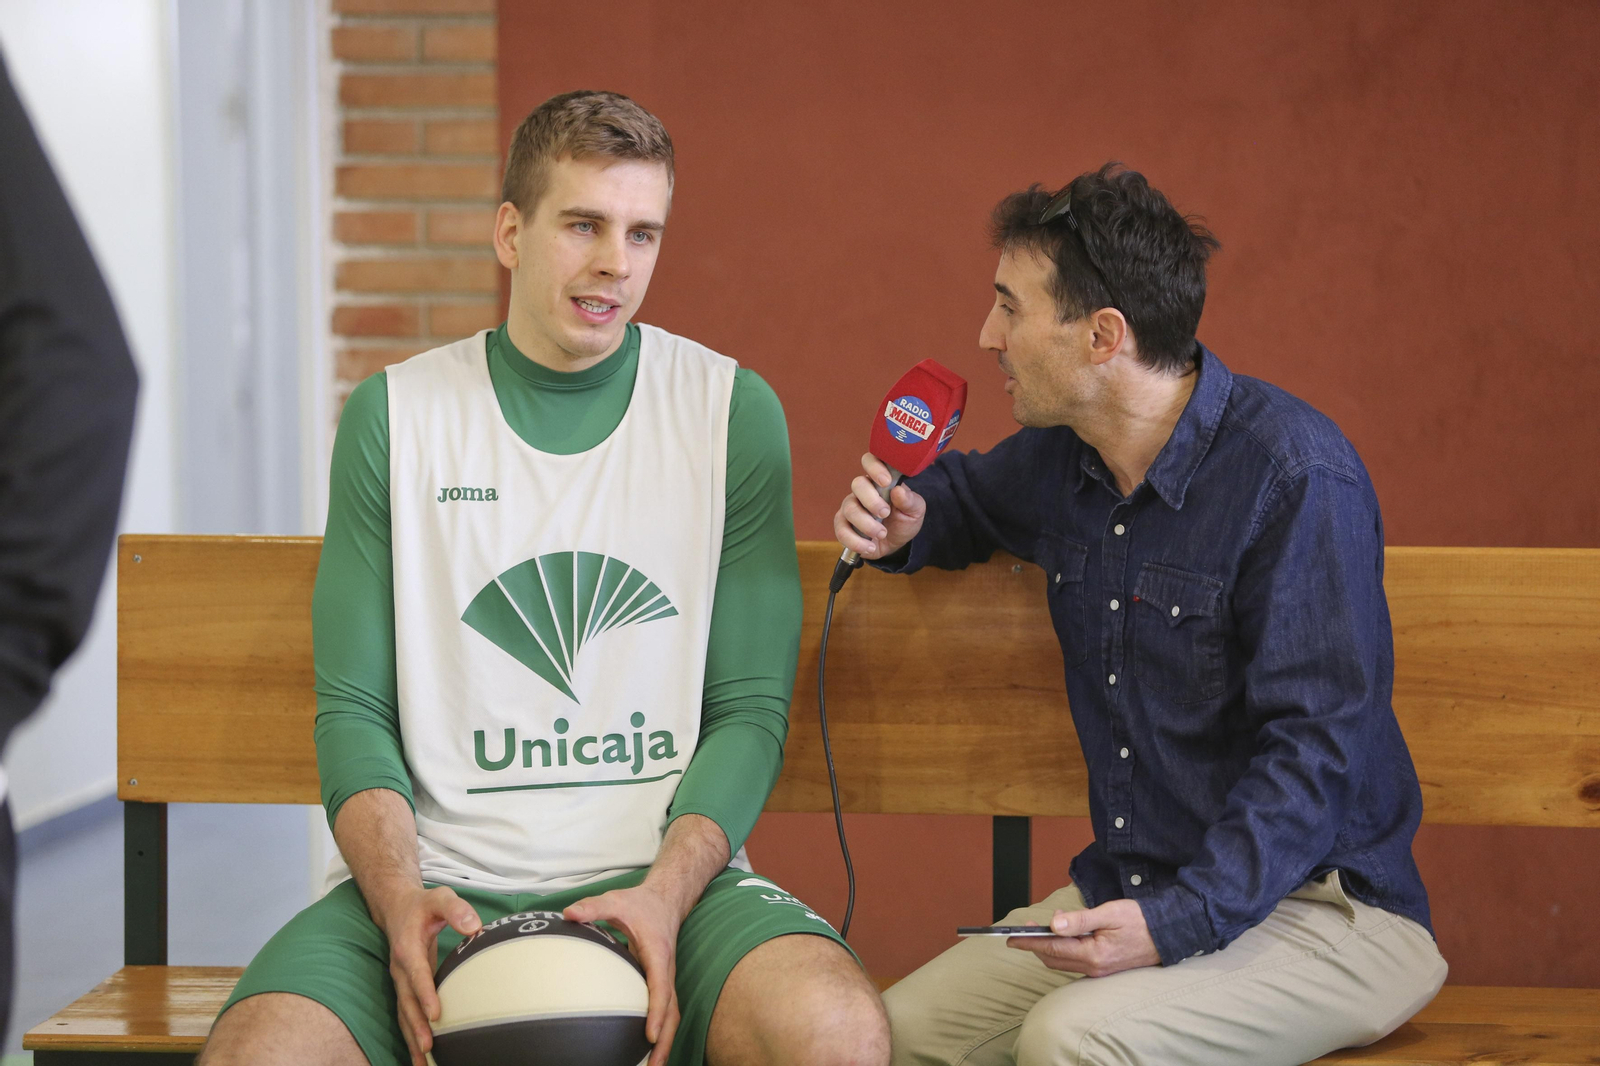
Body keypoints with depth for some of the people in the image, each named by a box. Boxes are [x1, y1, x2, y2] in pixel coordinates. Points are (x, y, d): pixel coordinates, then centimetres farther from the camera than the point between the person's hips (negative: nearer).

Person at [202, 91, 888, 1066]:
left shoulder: (732, 412, 5)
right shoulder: (396, 417, 7)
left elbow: (750, 709, 3)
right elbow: (355, 710, 6)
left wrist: (666, 892, -14)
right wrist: (401, 896, -13)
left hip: (663, 868, 0)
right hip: (445, 877, 0)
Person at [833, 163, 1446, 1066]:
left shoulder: (1296, 477, -18)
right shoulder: (1061, 457, 8)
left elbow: (1315, 747, -22)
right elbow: (970, 494, 34)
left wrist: (1180, 921, -31)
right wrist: (904, 525, 9)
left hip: (1324, 909, -7)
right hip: (1131, 891, 7)